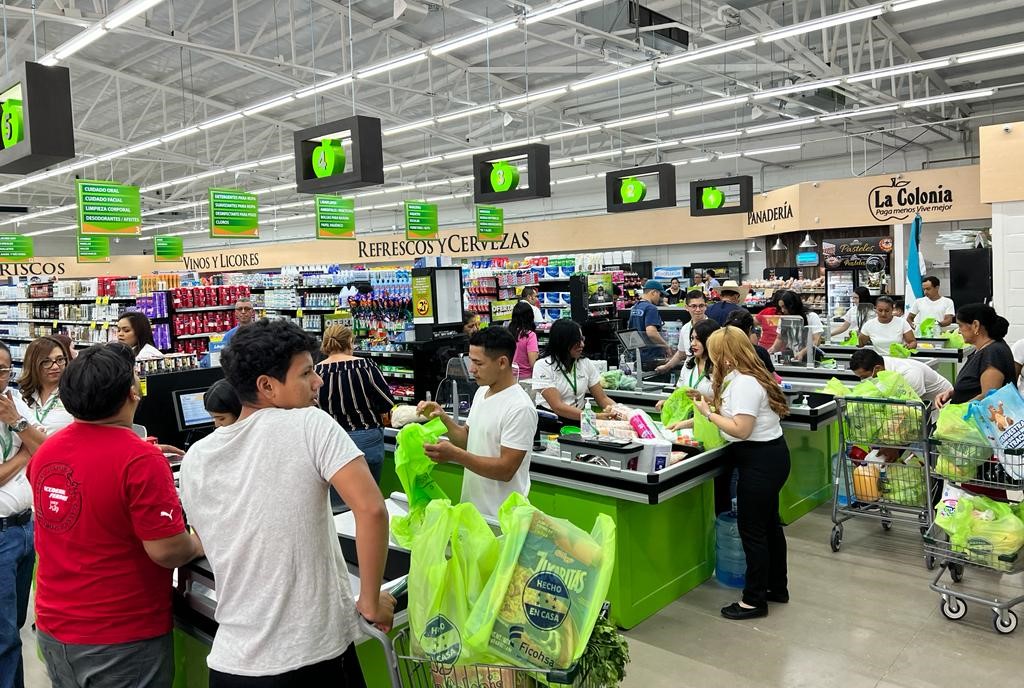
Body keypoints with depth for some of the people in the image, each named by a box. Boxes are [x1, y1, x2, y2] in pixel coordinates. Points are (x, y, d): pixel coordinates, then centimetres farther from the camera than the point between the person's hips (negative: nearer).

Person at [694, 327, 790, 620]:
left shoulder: (744, 383, -22)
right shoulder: (741, 377, 10)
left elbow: (740, 430, -25)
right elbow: (730, 413, 13)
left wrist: (708, 412, -15)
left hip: (761, 461, -11)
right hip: (770, 456, 11)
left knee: (752, 529, -1)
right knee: (769, 523, 20)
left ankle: (754, 600, 10)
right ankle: (777, 587, 35)